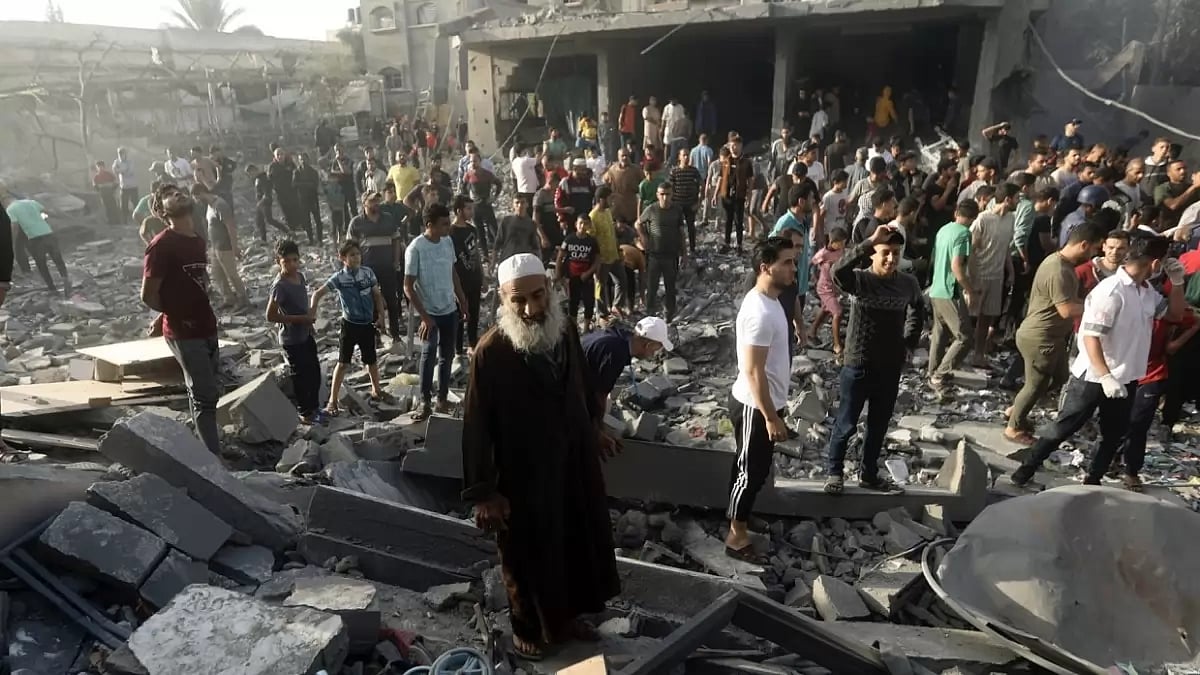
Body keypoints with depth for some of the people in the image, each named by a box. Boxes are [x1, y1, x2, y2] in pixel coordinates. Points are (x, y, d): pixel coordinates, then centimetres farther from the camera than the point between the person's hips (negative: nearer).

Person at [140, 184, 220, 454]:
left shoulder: (198, 239, 9)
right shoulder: (162, 245, -15)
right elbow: (148, 295, -13)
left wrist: (165, 317, 15)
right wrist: (176, 314, 3)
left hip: (207, 326, 7)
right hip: (184, 332, -7)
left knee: (209, 392, 14)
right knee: (204, 396, -5)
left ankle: (207, 451, 27)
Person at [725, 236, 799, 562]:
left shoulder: (769, 300, 5)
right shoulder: (760, 312, -27)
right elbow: (753, 371, -27)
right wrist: (771, 417, -23)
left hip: (765, 402, 10)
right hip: (754, 406, -10)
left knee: (755, 469, 22)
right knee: (751, 471, 4)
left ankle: (740, 522, 39)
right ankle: (736, 535, 20)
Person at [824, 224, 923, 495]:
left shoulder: (908, 283, -2)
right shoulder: (860, 280, -15)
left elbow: (918, 310, 19)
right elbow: (839, 272, -39)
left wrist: (910, 343, 13)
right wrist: (870, 241, -43)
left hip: (891, 367, 4)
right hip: (858, 365, -4)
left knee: (879, 426, 17)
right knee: (846, 424, 8)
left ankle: (870, 475, 34)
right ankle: (835, 473, 26)